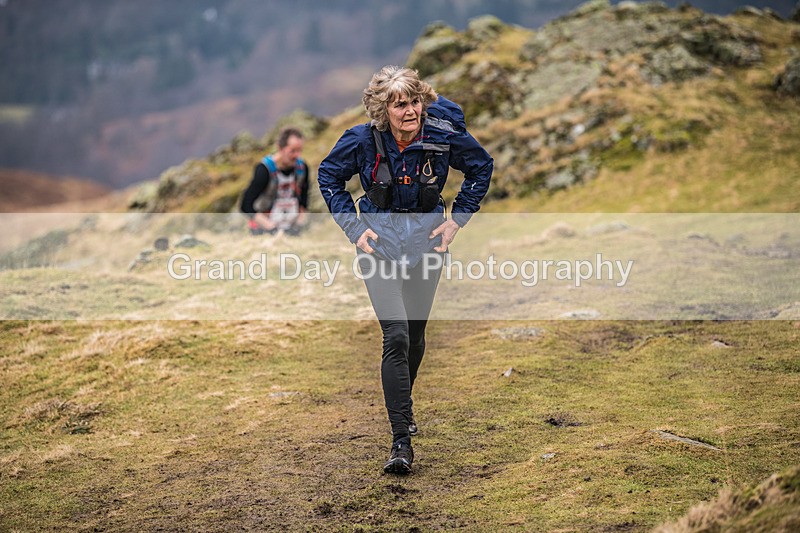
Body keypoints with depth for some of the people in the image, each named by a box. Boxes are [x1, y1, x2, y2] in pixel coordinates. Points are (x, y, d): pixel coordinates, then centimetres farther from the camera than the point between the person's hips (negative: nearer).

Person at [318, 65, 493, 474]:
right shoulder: (362, 141, -14)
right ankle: (401, 440, -14)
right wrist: (353, 227, -3)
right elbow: (329, 177, 4)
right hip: (379, 242, -2)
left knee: (415, 336, 14)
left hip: (426, 240, 2)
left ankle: (402, 407, 42)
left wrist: (458, 219, 0)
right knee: (396, 336, -16)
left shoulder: (444, 136, -14)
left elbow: (481, 168, 5)